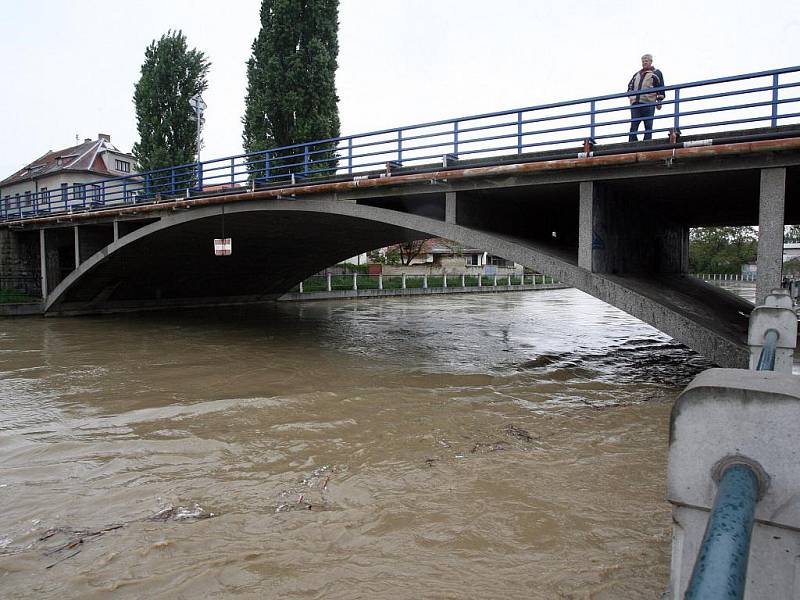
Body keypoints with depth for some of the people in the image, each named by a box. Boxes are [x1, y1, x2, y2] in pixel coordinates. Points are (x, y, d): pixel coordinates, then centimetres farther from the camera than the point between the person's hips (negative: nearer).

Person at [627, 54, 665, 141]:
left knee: (648, 127, -3)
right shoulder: (637, 74, 23)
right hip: (635, 104, 5)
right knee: (633, 126, -1)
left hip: (648, 103, -5)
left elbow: (661, 88, 3)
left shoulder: (656, 73, 8)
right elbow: (630, 86, 29)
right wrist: (630, 95, 11)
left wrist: (659, 101, -4)